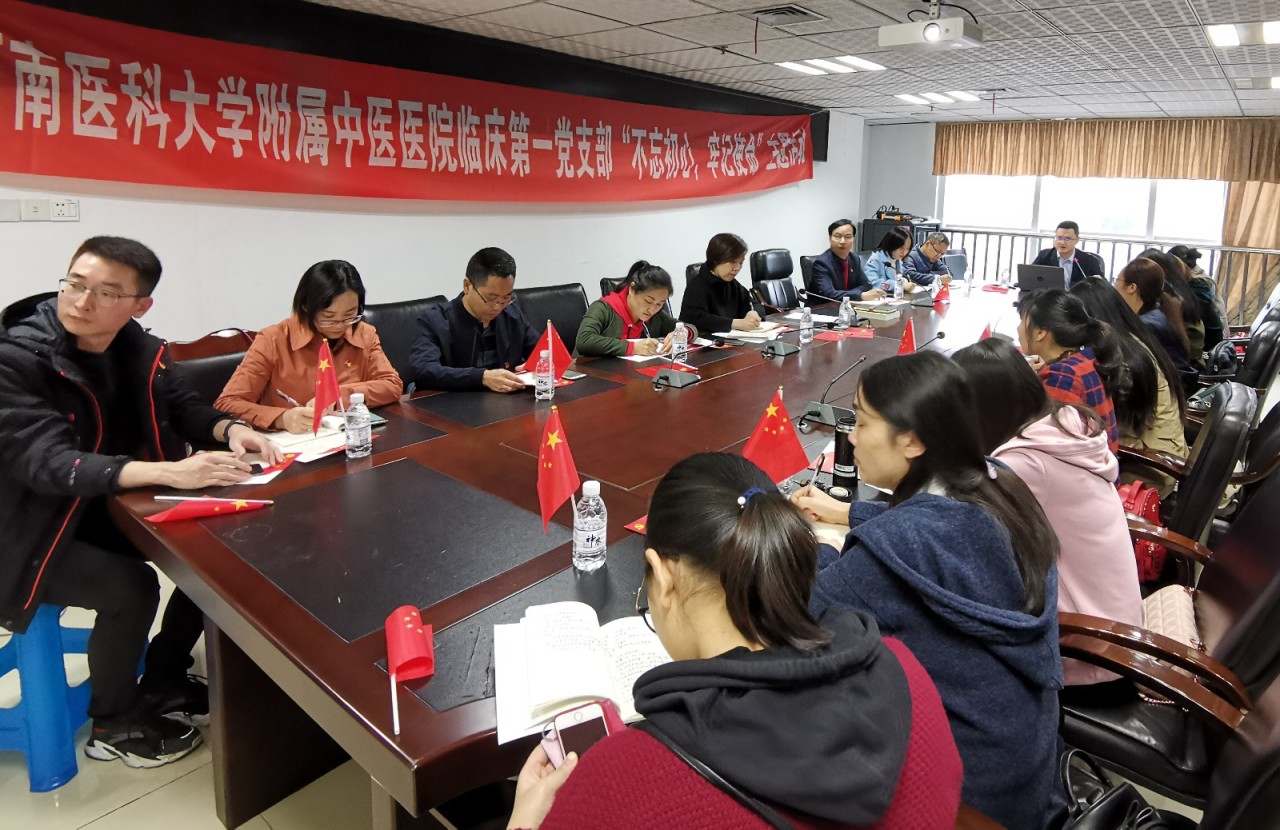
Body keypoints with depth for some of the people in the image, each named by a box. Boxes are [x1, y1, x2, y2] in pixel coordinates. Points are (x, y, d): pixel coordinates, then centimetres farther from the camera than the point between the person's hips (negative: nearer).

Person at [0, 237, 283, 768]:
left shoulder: (141, 350, -5)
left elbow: (184, 409, 5)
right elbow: (47, 463, -33)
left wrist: (231, 430, -20)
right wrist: (168, 472, -47)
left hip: (110, 510, 7)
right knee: (131, 587, -26)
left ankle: (163, 683, 16)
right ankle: (113, 724, 3)